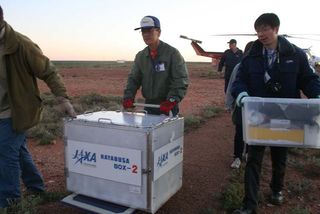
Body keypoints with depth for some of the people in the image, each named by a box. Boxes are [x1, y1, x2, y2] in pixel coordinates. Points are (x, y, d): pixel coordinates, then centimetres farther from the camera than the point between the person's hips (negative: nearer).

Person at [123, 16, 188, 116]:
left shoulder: (172, 53, -9)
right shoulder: (140, 56, 9)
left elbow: (181, 80, -14)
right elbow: (133, 79, 10)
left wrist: (171, 100, -26)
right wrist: (128, 97, -6)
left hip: (168, 107, -5)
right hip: (148, 105, 5)